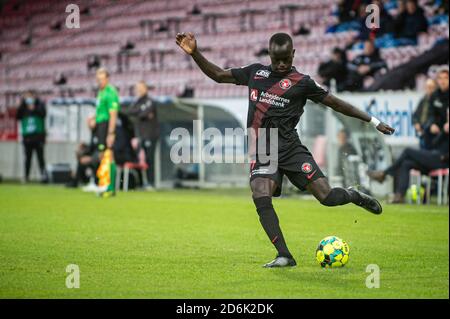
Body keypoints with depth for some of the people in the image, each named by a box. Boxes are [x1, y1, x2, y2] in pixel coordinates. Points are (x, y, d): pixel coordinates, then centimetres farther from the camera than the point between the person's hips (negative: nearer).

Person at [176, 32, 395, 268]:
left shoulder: (302, 82, 3)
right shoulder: (256, 72, 13)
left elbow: (335, 103, 8)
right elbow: (218, 75, 20)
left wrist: (373, 121, 8)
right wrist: (194, 53, 9)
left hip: (290, 148, -2)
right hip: (262, 152, 2)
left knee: (327, 197, -12)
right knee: (261, 197, -25)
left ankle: (353, 196, 26)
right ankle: (284, 256, -19)